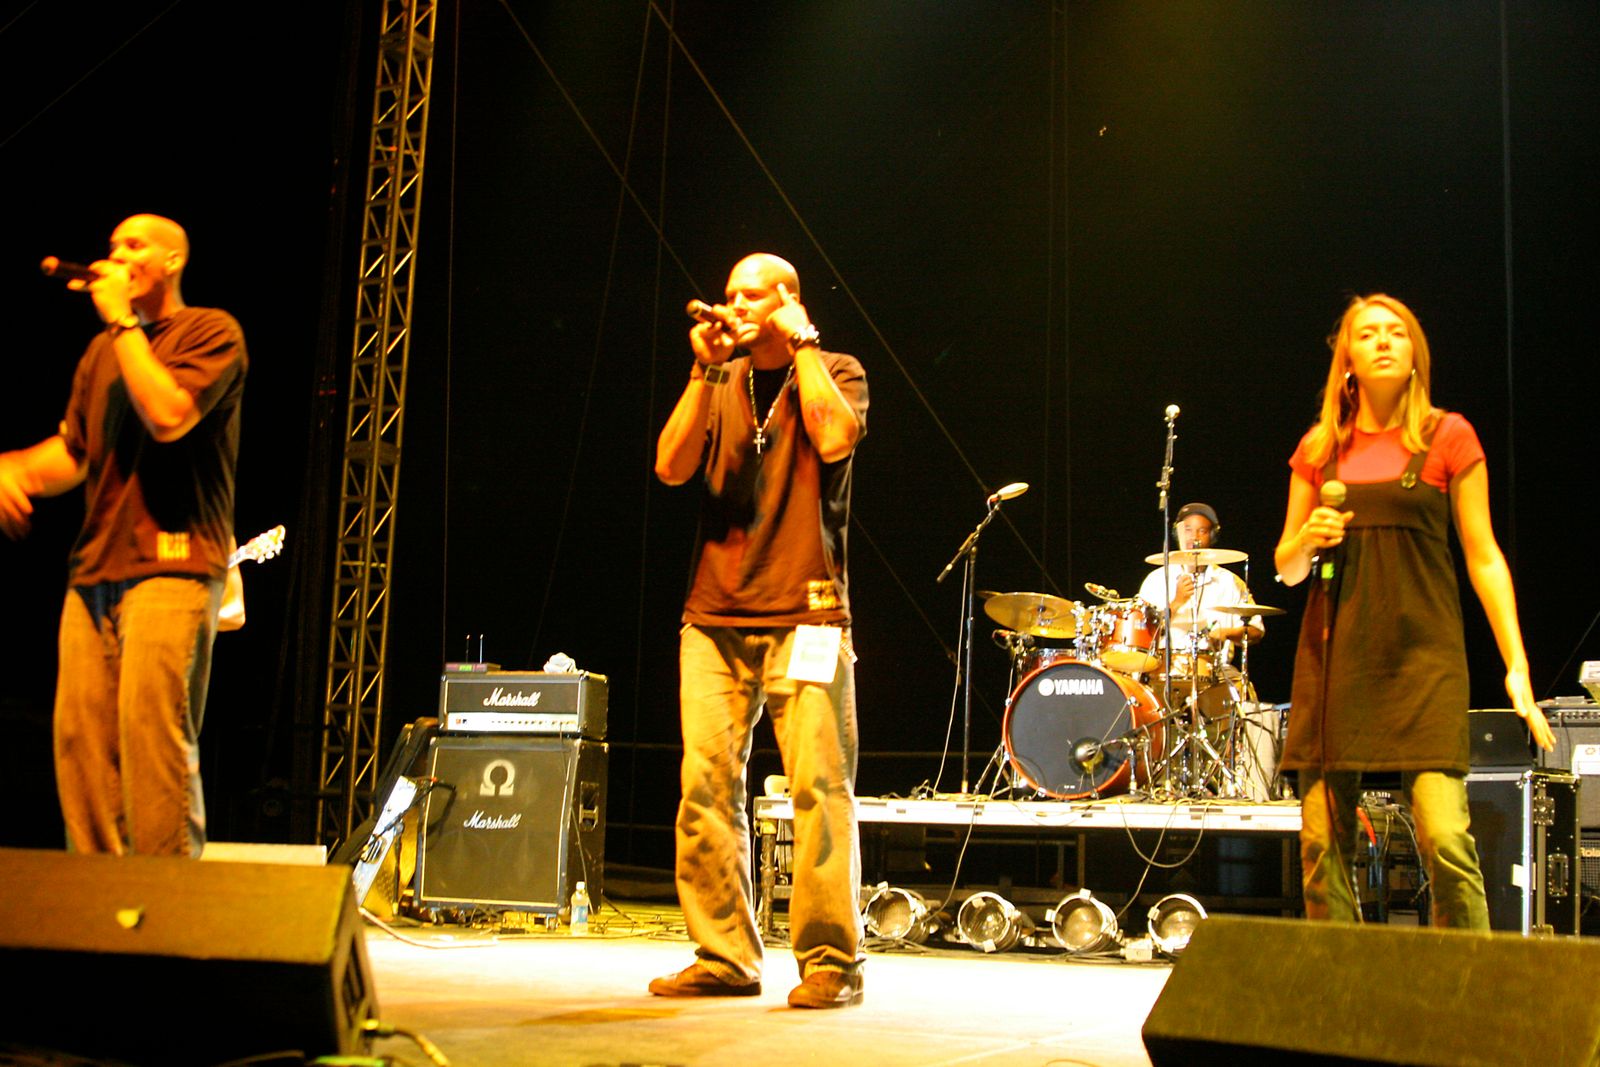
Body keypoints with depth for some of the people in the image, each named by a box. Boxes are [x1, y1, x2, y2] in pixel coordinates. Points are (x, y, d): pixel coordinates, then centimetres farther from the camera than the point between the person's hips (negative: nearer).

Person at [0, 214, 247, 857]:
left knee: (152, 731, -14)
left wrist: (121, 320, -6)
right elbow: (74, 452, 23)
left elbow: (167, 416, -15)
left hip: (170, 566, -7)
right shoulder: (103, 351, 22)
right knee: (78, 732, 0)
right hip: (94, 567, 7)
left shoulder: (210, 333, 2)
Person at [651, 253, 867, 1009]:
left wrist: (800, 348, -4)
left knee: (818, 786, -8)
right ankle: (724, 957, 9)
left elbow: (835, 438, -14)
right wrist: (705, 372, -1)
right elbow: (671, 466, 3)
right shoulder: (720, 384, 16)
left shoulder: (835, 372, 7)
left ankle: (831, 960, -1)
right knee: (706, 787, 0)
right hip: (714, 616, 4)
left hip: (803, 616, -4)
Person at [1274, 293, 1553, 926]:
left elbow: (1483, 555, 3)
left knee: (1445, 838, -14)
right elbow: (1287, 567, 17)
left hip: (1422, 654, -3)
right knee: (1322, 844, 0)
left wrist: (1516, 665, -4)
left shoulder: (1448, 436, 5)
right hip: (1334, 655, 3)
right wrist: (1306, 540, -6)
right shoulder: (1320, 447, 11)